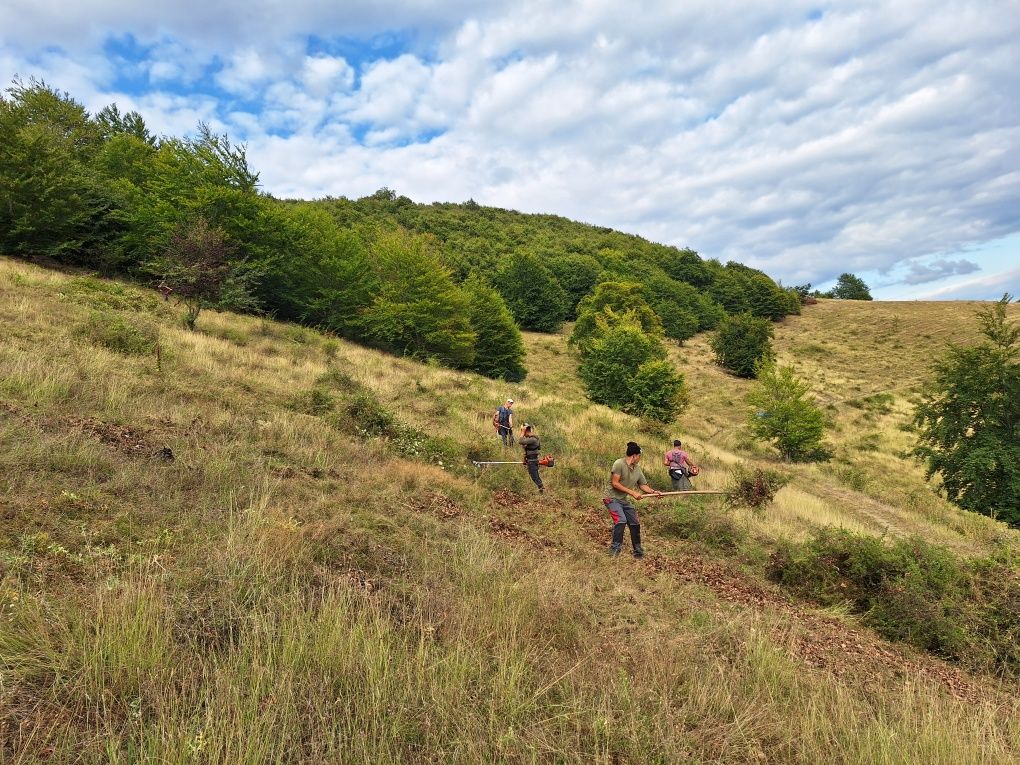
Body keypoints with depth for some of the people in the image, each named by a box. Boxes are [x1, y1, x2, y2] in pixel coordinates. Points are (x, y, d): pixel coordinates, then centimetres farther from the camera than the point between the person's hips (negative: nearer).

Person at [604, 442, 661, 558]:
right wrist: (632, 492, -21)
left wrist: (653, 492, -10)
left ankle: (638, 551, 24)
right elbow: (615, 483, -20)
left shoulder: (637, 469, 5)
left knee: (635, 523, 7)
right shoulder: (619, 464, -17)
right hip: (613, 498, -8)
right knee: (621, 520, -26)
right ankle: (615, 547, -13)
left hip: (624, 500, 8)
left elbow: (643, 485, 10)